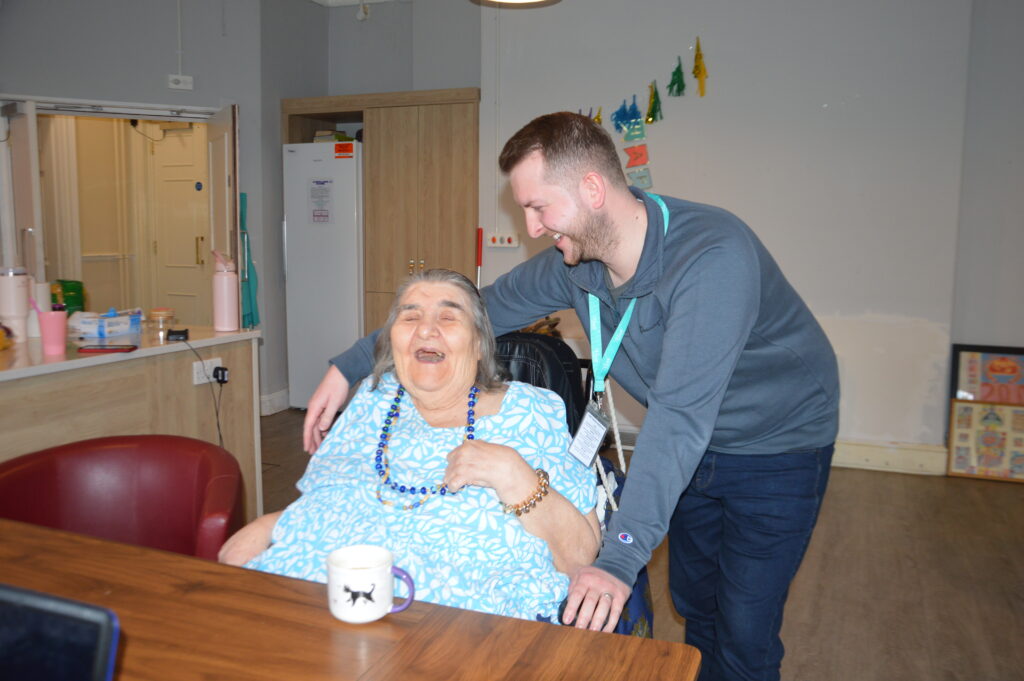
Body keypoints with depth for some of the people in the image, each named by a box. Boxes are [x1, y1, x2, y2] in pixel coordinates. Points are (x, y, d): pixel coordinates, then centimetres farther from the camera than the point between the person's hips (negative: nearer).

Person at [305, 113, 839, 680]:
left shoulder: (713, 256, -36)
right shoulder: (572, 263, -13)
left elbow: (680, 414, -42)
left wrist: (620, 559, -46)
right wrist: (348, 367, -8)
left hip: (776, 448, -6)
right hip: (694, 448, 6)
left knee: (745, 634, -1)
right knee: (693, 606, 19)